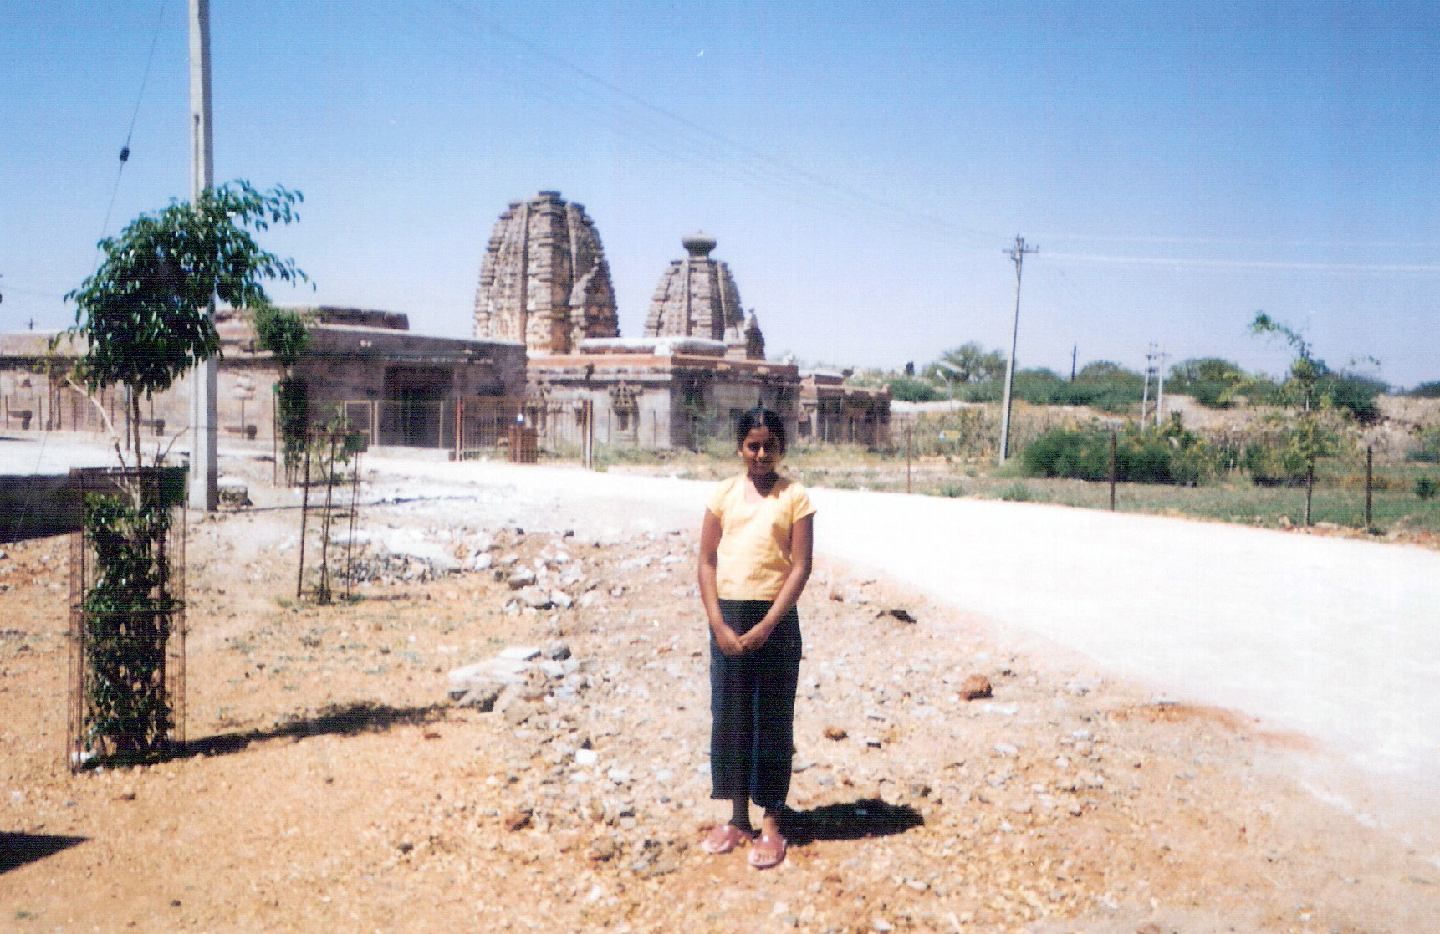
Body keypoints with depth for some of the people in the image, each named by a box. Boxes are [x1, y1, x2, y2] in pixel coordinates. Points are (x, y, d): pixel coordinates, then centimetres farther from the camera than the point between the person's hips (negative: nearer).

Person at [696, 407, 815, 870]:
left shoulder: (795, 497, -1)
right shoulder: (723, 494, 6)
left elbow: (801, 567, -6)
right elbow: (707, 562, 5)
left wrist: (764, 629, -13)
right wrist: (719, 625, -7)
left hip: (775, 619, -2)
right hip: (727, 617, 3)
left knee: (773, 720, 4)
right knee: (729, 717, 9)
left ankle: (771, 823, 15)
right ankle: (737, 819, 22)